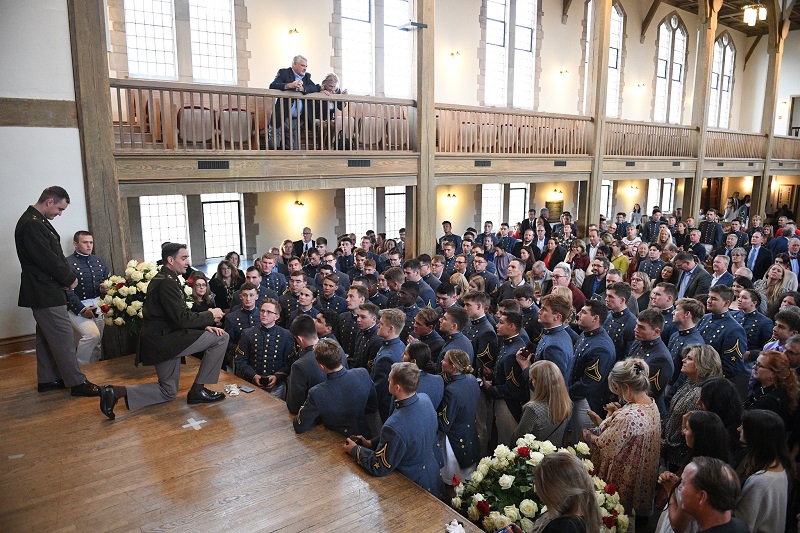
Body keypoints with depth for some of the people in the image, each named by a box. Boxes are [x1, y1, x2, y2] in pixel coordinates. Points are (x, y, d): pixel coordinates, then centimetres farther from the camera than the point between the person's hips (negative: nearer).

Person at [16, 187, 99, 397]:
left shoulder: (37, 221, 12)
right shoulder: (31, 224, -20)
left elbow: (54, 255, 14)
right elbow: (47, 259, -23)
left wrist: (67, 277, 1)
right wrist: (70, 279, -10)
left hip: (44, 292, 11)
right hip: (46, 294, -11)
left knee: (46, 337, 17)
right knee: (63, 338, -5)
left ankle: (47, 379, 27)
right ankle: (76, 382, 1)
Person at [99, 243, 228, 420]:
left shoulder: (164, 279, 15)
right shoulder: (166, 283, -18)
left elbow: (182, 314, 15)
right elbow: (182, 319, -22)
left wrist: (204, 325, 0)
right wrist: (210, 316, -9)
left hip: (161, 341, 10)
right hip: (163, 340, -10)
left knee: (169, 392, 21)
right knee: (221, 338, -12)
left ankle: (115, 392, 10)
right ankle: (197, 390, -4)